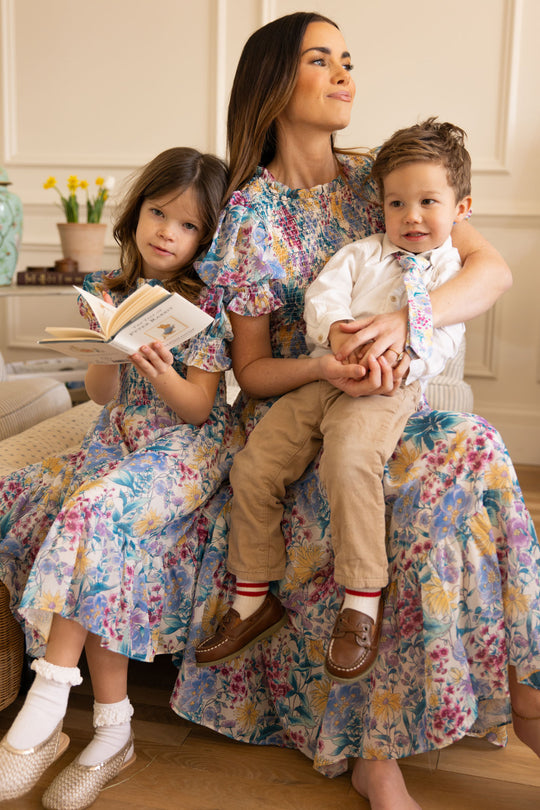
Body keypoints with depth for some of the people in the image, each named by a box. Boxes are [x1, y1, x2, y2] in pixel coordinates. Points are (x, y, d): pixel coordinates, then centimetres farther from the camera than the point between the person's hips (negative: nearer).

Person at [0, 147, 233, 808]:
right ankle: (112, 729, -14)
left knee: (92, 509, -31)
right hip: (119, 442, 5)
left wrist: (162, 374, -29)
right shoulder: (108, 291, 9)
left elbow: (198, 409, -8)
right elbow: (101, 396, 4)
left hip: (187, 446, -5)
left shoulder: (204, 304, -4)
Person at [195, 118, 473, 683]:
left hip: (386, 390, -5)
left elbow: (439, 345, -3)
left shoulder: (452, 275, 9)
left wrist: (395, 360, -23)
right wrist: (335, 330, -18)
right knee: (252, 468, -7)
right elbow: (322, 294, 4)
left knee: (349, 462, -36)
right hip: (318, 381, 5)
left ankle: (361, 602, -21)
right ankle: (253, 599, 9)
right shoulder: (360, 254, 19)